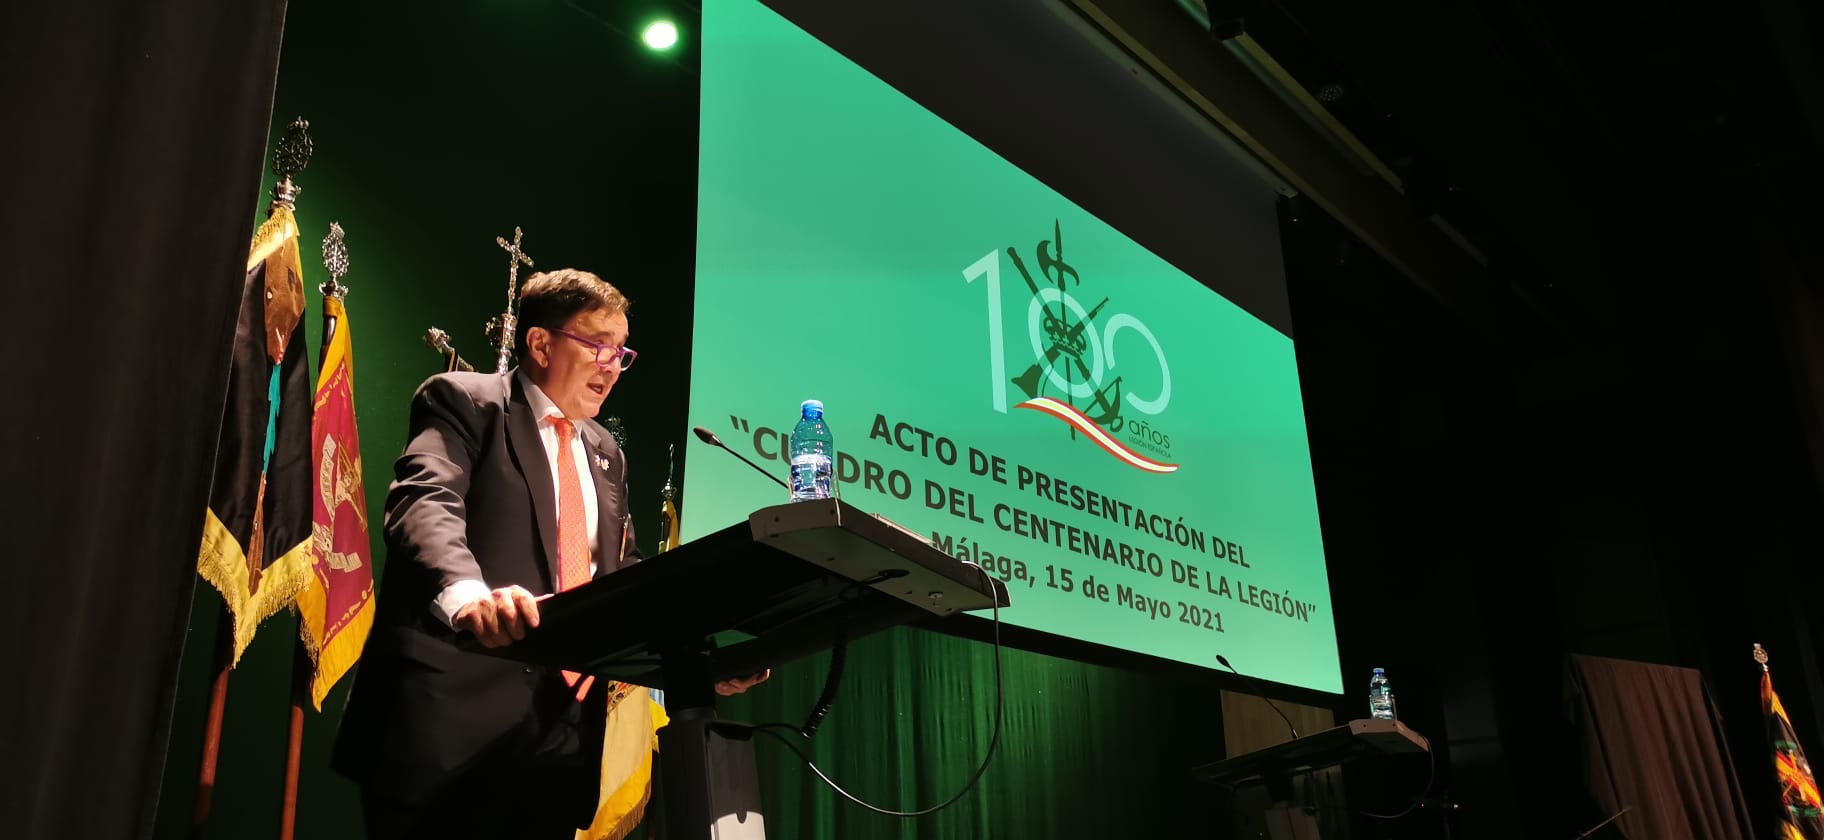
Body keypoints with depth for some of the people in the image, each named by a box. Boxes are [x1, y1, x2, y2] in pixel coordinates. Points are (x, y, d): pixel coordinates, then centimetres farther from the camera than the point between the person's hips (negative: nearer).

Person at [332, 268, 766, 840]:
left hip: (563, 735, 6)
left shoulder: (604, 453, 22)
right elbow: (424, 504, -17)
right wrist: (468, 595, -39)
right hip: (455, 717, -6)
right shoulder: (464, 401, 1)